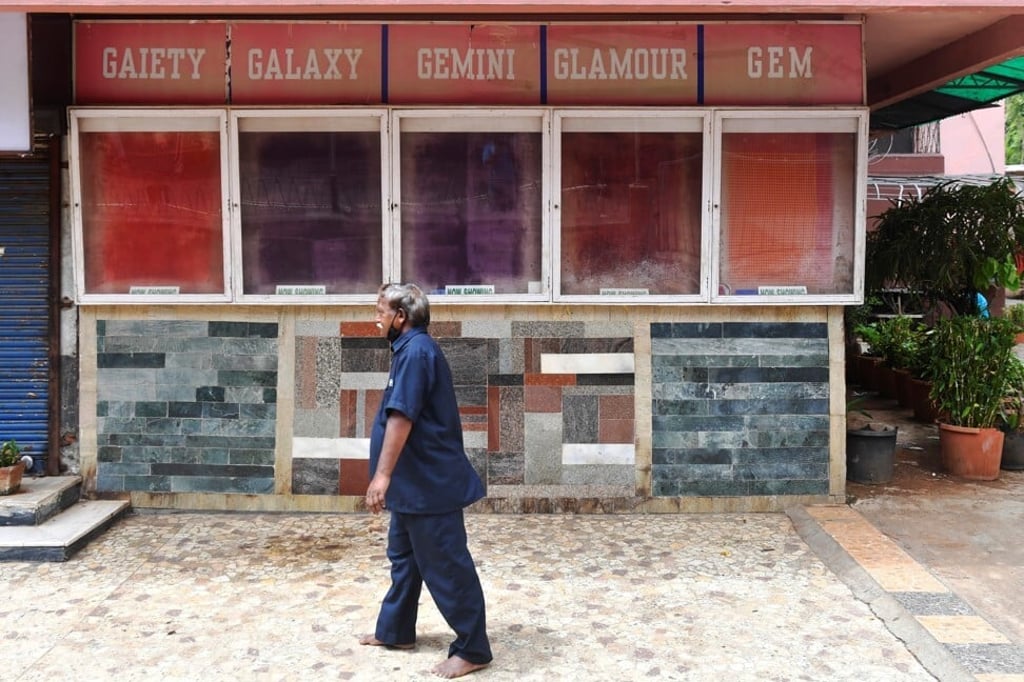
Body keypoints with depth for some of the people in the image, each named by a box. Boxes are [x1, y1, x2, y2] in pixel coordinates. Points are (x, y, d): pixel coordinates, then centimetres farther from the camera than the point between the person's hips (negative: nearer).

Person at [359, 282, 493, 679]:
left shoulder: (416, 350, -18)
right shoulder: (410, 349, 15)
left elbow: (402, 416, -27)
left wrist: (383, 474, -30)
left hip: (430, 483, -11)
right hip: (414, 481, 11)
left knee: (446, 565, -3)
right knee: (404, 556, 20)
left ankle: (472, 649, 6)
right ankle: (395, 631, 35)